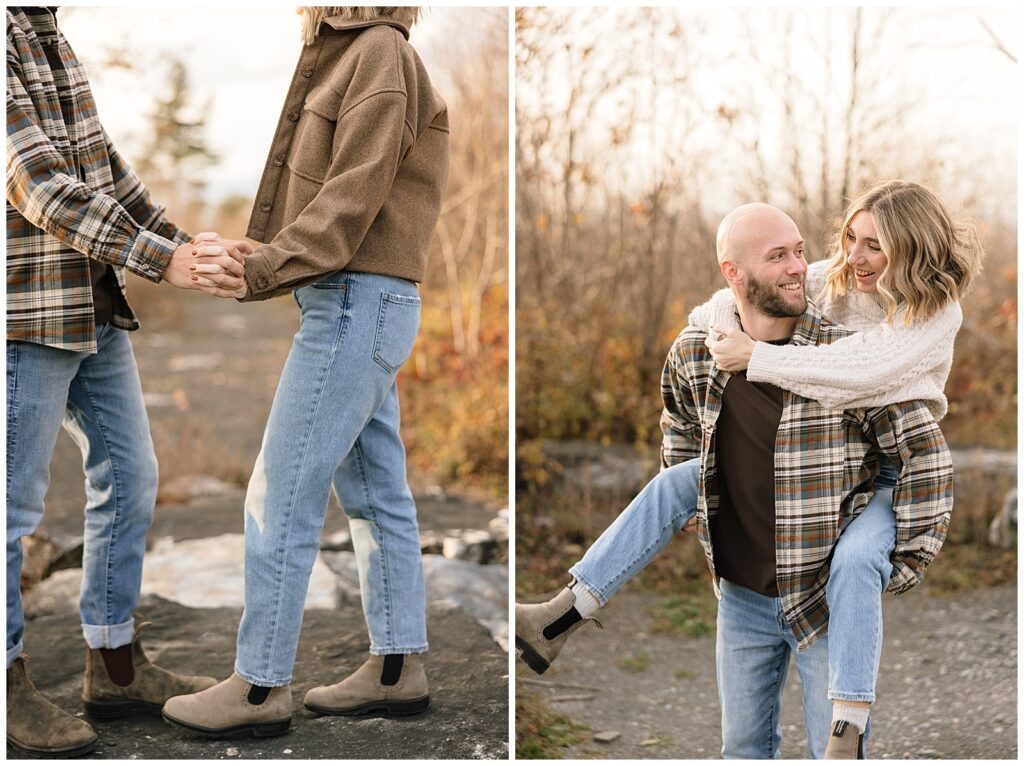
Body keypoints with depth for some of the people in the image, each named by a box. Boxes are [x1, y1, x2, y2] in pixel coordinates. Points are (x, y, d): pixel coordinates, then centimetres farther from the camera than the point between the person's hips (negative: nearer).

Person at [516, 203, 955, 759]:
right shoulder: (695, 354, -4)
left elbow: (927, 454, -12)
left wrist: (906, 565, -10)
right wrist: (682, 510, 18)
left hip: (828, 598, -4)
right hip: (740, 596, 4)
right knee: (743, 748, 18)